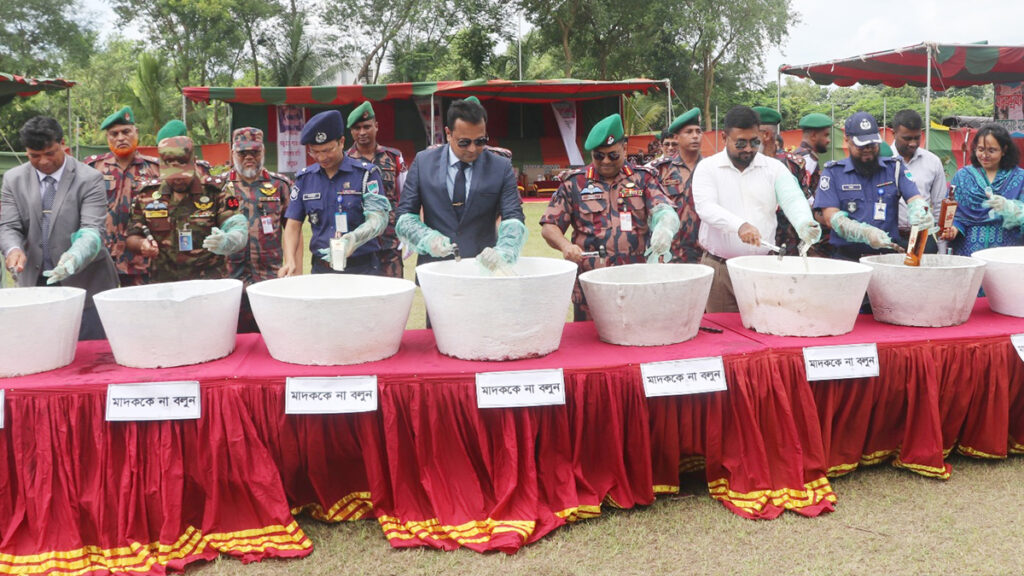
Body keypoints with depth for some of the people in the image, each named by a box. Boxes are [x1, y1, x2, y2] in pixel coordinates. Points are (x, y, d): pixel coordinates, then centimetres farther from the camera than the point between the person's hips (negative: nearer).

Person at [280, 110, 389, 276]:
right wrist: (290, 261, -8)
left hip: (362, 268, -3)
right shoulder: (304, 178, 8)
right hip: (320, 269, 3)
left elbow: (378, 218, -15)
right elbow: (293, 224, 9)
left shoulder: (365, 173, -5)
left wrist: (354, 238, -35)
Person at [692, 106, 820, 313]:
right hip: (719, 266, -1)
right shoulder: (707, 167, 2)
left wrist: (804, 225, -28)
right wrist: (740, 225, -31)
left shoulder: (774, 168, 8)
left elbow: (793, 200, -4)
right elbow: (706, 207, -14)